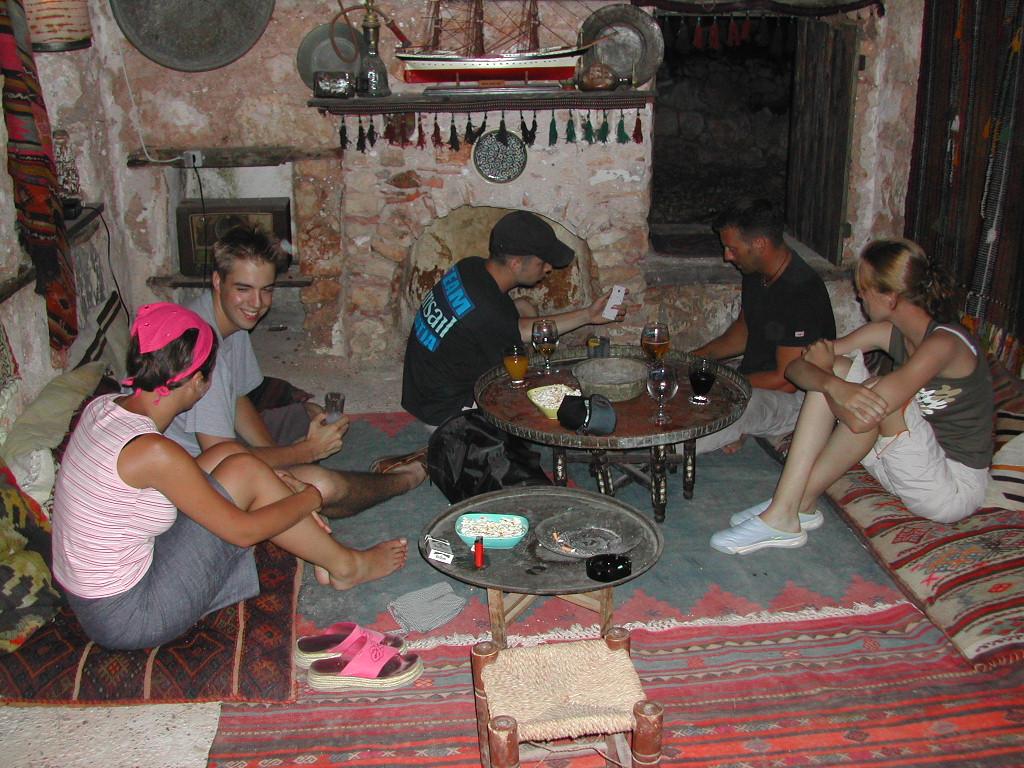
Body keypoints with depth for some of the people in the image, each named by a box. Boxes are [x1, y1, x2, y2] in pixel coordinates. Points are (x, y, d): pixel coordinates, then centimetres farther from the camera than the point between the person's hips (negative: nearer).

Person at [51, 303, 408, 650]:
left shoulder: (103, 407, -3)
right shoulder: (153, 452, -28)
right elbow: (243, 530, -19)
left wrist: (264, 481, 9)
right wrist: (309, 498, -3)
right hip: (127, 620, -8)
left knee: (227, 454, 6)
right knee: (243, 470, -11)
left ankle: (322, 557, 16)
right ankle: (345, 566, 7)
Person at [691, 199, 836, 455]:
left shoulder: (801, 292, -27)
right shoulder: (756, 274, 2)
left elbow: (787, 380, -25)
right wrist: (699, 356, 2)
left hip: (795, 398, -9)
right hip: (752, 381, 9)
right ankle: (730, 431, -7)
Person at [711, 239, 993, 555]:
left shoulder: (943, 343, -25)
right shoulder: (890, 332, -1)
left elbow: (860, 420, -33)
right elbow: (796, 367, -7)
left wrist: (826, 366, -13)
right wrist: (833, 384, -31)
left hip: (954, 489, -7)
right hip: (909, 468, 8)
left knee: (876, 401, -30)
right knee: (841, 367, -10)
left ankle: (798, 503, -12)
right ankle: (786, 508, -16)